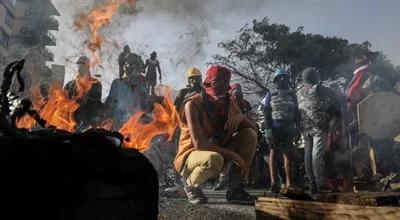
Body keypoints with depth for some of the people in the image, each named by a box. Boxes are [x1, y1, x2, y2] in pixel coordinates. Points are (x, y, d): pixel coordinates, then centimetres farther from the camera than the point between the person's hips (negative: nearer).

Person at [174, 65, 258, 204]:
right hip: (191, 156, -6)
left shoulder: (229, 102, -1)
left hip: (217, 153, 6)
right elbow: (199, 143, -28)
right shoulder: (193, 104, -20)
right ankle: (190, 184, -5)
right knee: (214, 159, -40)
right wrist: (234, 155, -27)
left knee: (250, 134, -11)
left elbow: (254, 128, 2)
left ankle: (235, 189, -7)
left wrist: (240, 117, -21)